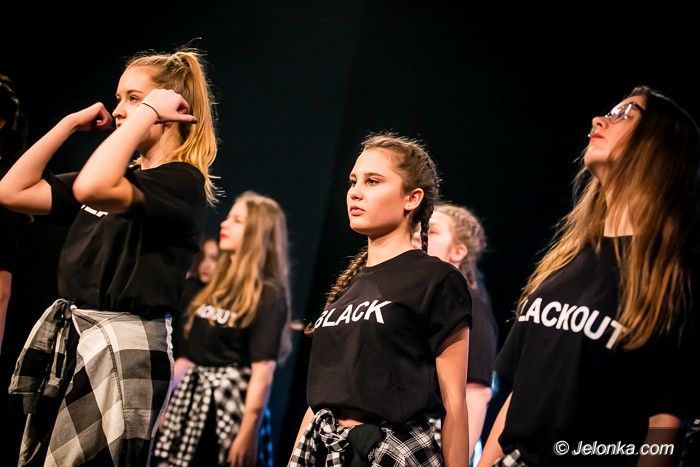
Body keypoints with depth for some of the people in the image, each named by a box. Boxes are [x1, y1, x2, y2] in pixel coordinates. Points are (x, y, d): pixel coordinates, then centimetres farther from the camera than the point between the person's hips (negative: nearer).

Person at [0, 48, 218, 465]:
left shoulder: (182, 181, -11)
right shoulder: (121, 176, 15)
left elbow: (91, 188, -30)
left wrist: (147, 113, -19)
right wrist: (71, 123, 10)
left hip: (124, 349, -8)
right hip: (68, 341, 9)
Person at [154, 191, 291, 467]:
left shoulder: (268, 295, -10)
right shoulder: (218, 286, 14)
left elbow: (263, 372, -16)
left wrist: (248, 433, -21)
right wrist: (167, 404, 14)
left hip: (232, 406, -7)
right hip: (194, 401, 7)